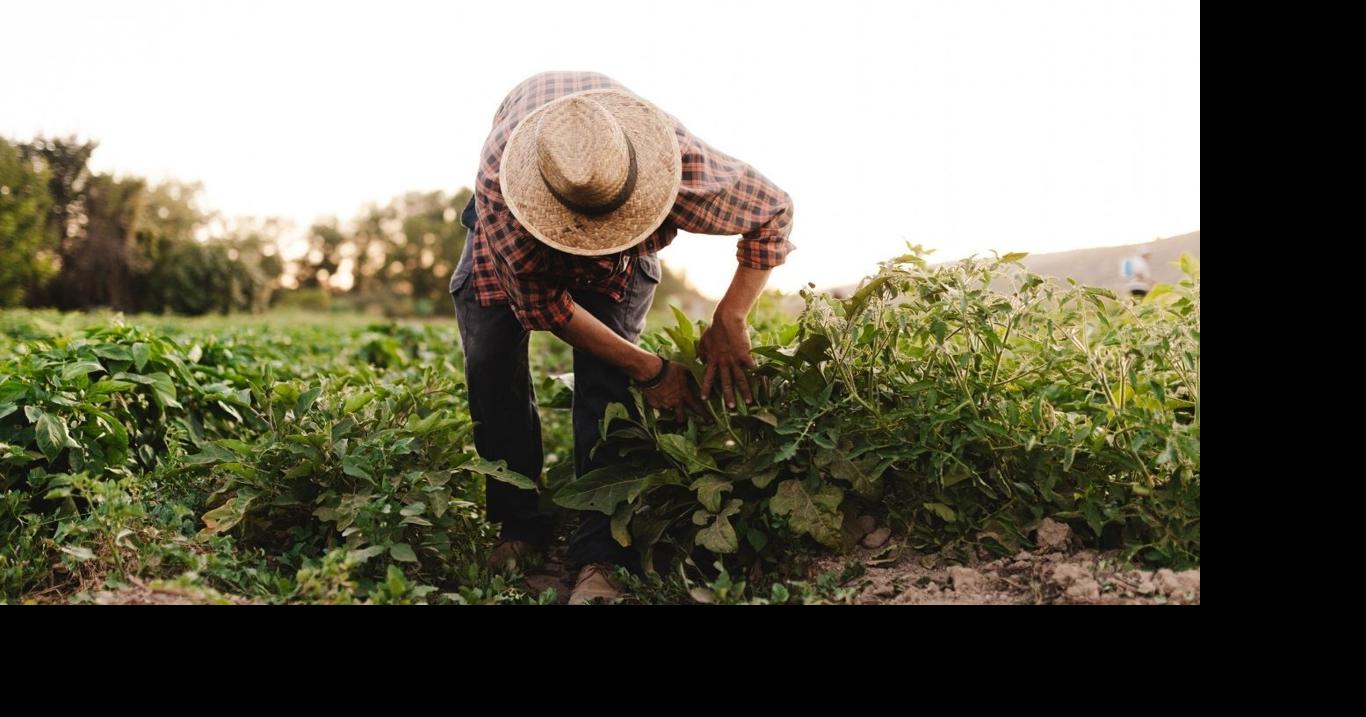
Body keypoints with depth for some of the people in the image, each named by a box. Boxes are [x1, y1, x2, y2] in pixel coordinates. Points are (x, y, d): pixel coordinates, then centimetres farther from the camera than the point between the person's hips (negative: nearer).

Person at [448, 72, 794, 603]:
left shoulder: (682, 163, -43)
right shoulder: (497, 177, -44)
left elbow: (774, 212, -25)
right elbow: (544, 302, -33)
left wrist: (729, 322, -32)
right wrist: (649, 370, -33)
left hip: (627, 250, 0)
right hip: (519, 225, 0)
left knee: (605, 376, -18)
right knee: (490, 361, -14)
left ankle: (599, 558, -16)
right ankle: (519, 526, 4)